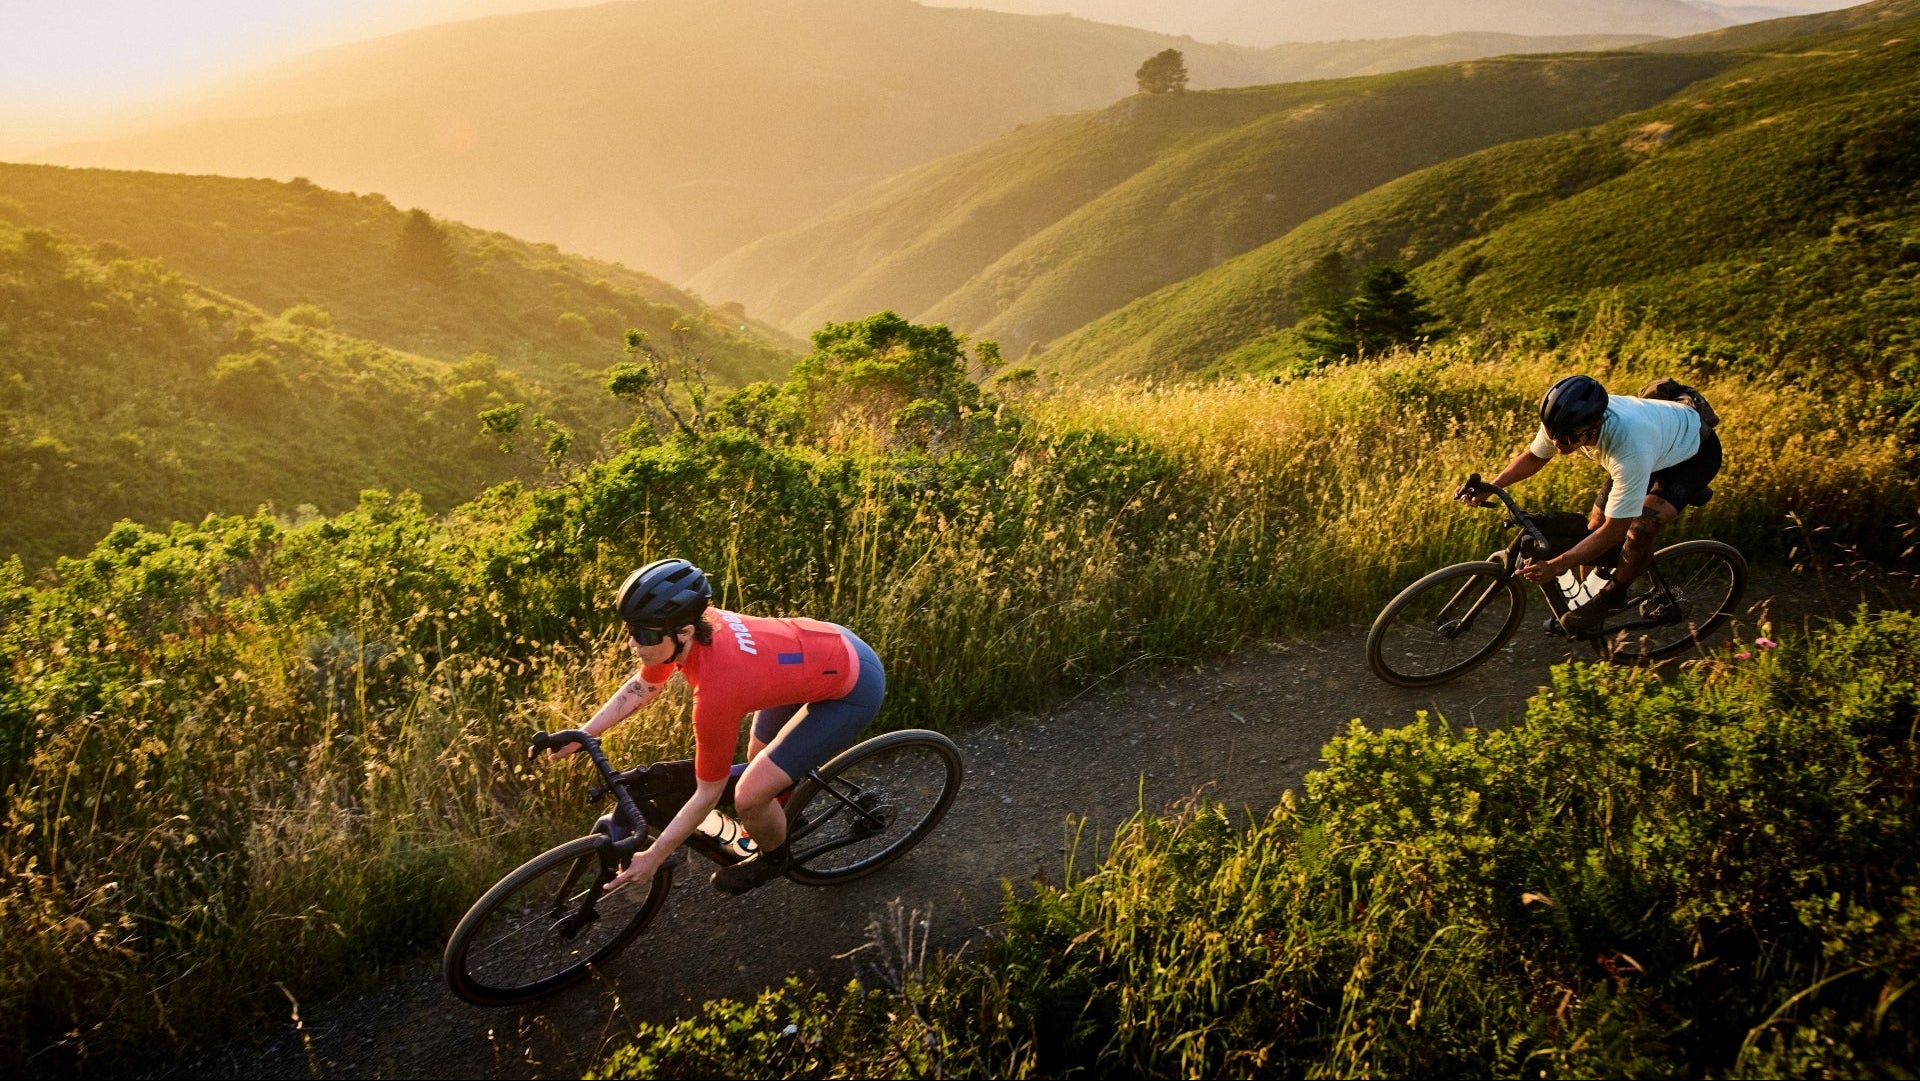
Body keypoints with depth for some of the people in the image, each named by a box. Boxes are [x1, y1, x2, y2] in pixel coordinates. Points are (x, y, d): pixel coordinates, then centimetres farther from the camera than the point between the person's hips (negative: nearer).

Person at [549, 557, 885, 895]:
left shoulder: (715, 692, -35)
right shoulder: (682, 623, -16)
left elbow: (708, 794, -21)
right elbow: (642, 687, 5)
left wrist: (653, 857, -12)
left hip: (854, 689, -8)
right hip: (830, 640, 8)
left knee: (750, 797, -7)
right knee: (759, 760, 24)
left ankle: (774, 858, 24)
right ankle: (780, 821, 54)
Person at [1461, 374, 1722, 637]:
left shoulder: (1629, 450, -45)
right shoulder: (1562, 421, -28)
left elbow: (1615, 529, -37)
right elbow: (1532, 457, -5)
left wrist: (1556, 566, -43)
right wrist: (1488, 489, -20)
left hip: (1695, 451, -6)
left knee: (1640, 529, -25)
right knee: (1596, 524, 0)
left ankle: (1612, 596, 0)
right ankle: (1586, 596, 22)